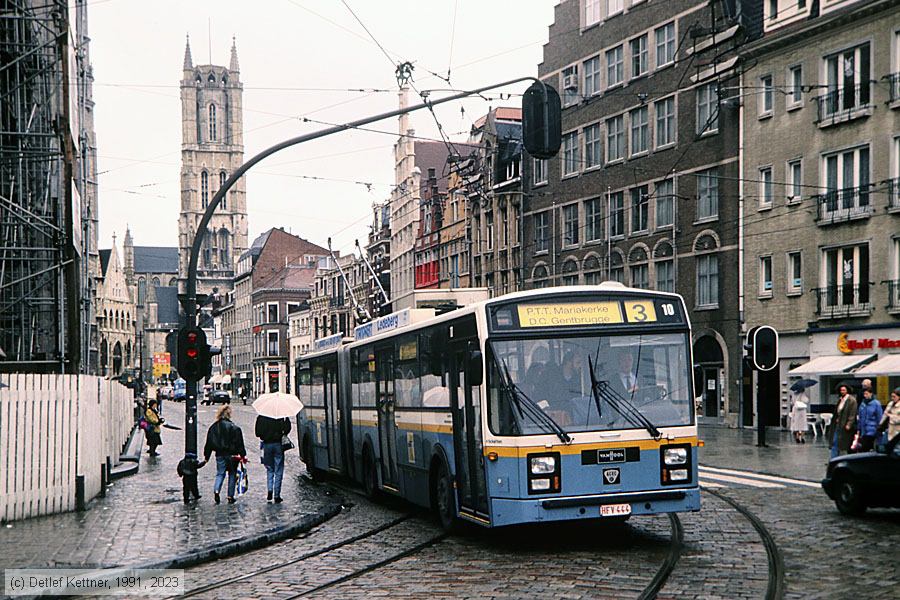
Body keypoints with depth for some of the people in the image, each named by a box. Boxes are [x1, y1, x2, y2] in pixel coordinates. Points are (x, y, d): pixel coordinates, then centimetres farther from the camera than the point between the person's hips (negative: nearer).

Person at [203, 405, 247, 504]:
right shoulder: (234, 428, -11)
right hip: (232, 455, -3)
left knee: (220, 474, 10)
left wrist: (206, 456, 15)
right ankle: (230, 496, 12)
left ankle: (216, 490, -16)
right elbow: (239, 443, -11)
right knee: (232, 475, 10)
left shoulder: (213, 427, 2)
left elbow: (209, 443, 7)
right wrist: (243, 455, -5)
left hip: (220, 455, 3)